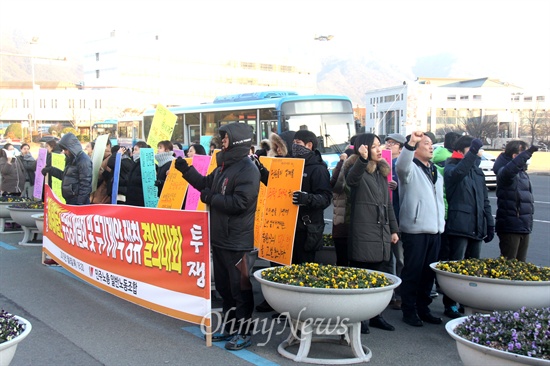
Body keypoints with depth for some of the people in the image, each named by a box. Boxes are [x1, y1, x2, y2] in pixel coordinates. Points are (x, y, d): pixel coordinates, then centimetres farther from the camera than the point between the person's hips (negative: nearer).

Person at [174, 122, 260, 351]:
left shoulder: (248, 169, -17)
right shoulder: (224, 165, 13)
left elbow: (239, 203, -25)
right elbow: (206, 184, 22)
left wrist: (209, 198, -15)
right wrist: (185, 169, 15)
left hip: (237, 241, -10)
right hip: (220, 237, 10)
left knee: (239, 287, -1)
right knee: (223, 285, 17)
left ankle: (244, 332, 10)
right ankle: (229, 326, 30)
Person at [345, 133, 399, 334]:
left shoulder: (381, 172, 18)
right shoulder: (356, 169, -5)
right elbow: (351, 179, -32)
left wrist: (394, 229, 16)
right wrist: (362, 159, -50)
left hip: (382, 233, 7)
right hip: (363, 233, -7)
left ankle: (376, 315, 22)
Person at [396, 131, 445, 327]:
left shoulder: (436, 172, 20)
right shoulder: (411, 168, -5)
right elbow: (401, 165, -30)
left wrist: (441, 223, 17)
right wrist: (410, 143, -43)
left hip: (435, 230, 8)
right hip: (415, 230, -7)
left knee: (429, 273, 13)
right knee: (412, 272, -1)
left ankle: (423, 308, 23)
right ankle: (409, 311, 8)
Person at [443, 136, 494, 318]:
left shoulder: (478, 171, 19)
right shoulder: (451, 168, -4)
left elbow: (485, 200, 22)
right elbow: (456, 173, -31)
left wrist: (489, 224, 17)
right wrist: (473, 154, -41)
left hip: (477, 227, 7)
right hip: (459, 226, -7)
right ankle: (450, 305, 4)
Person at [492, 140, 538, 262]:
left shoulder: (523, 173, 17)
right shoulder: (503, 171, -13)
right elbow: (508, 171, -41)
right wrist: (526, 154, -46)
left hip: (524, 227, 9)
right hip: (510, 228, -9)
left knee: (521, 263, 14)